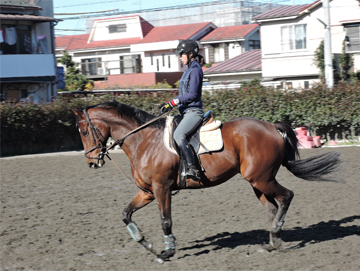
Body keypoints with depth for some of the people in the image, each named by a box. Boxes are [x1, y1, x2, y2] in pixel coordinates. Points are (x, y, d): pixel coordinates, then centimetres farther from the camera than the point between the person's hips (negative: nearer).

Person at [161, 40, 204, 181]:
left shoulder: (195, 69, -10)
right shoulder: (189, 69, 20)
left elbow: (192, 94, -18)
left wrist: (174, 102, -18)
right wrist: (171, 103, 13)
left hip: (194, 111, -11)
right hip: (187, 112, 11)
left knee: (178, 135, -31)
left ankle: (193, 169, -36)